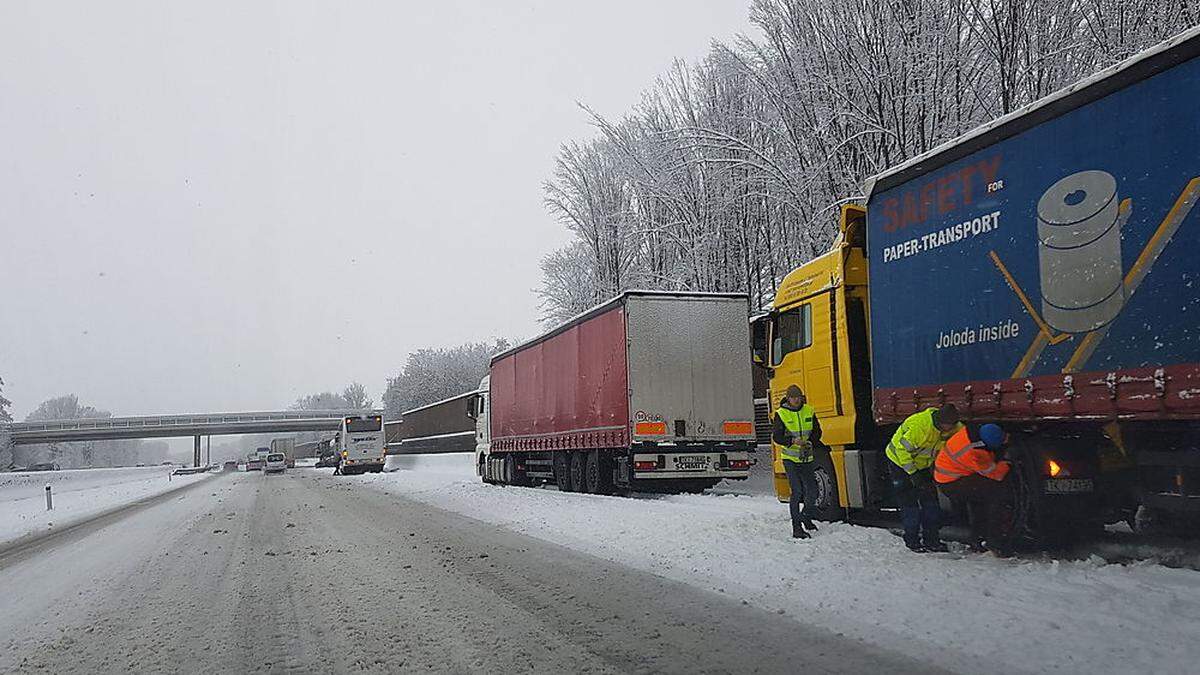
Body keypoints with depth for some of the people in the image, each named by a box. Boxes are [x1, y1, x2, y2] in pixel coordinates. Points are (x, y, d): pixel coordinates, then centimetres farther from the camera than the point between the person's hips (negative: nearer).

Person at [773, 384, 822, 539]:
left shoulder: (808, 411, 5)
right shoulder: (781, 414, -6)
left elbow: (817, 432, 9)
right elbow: (776, 436, -7)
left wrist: (810, 442, -12)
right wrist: (793, 441, -23)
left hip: (806, 458, 4)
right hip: (790, 459, -4)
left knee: (812, 490, 5)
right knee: (796, 492, -9)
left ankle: (806, 517, 32)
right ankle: (796, 528, -3)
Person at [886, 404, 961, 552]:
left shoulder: (951, 427, -13)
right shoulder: (919, 426, -37)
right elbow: (902, 449, -32)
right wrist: (913, 473, -29)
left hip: (923, 464, 7)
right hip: (900, 462, -7)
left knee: (930, 499, 3)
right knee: (909, 502, -6)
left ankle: (931, 539, 10)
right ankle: (912, 540, 5)